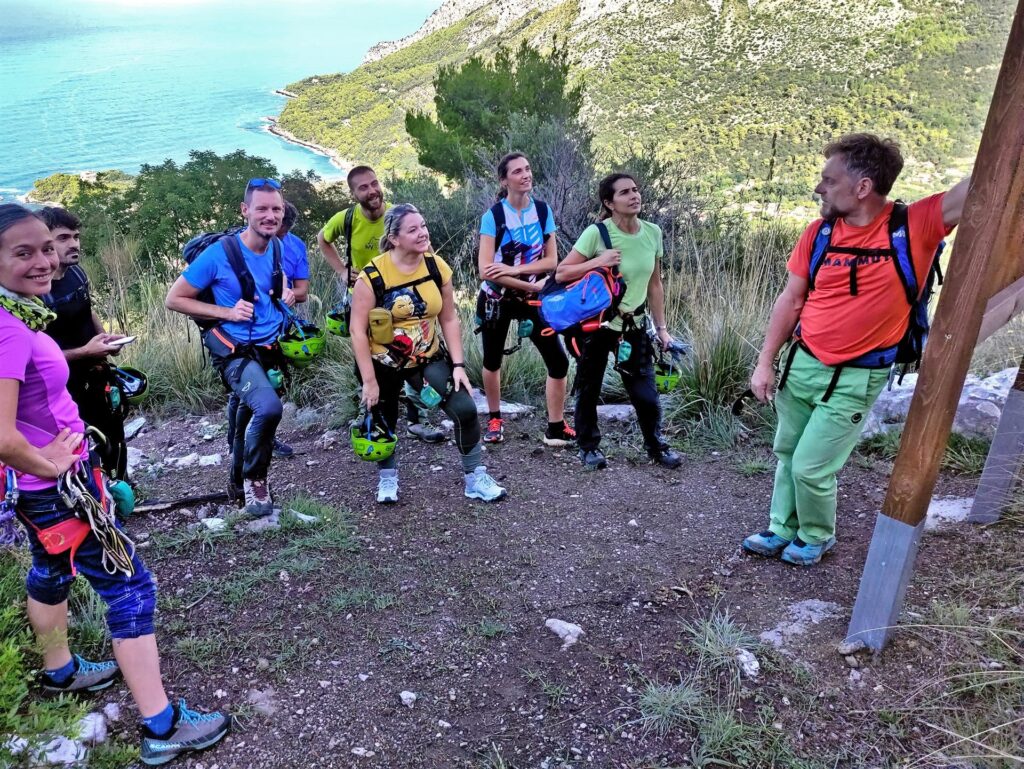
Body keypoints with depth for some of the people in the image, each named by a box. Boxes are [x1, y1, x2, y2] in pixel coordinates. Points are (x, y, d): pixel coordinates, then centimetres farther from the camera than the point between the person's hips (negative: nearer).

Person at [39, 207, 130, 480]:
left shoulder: (77, 272, -1)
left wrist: (105, 338, -1)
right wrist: (85, 352, -25)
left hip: (97, 374, 8)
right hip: (68, 387, -8)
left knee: (115, 439, 21)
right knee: (91, 448, 2)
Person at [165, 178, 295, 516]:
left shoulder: (282, 249, -1)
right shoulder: (219, 253, -18)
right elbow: (174, 299, -11)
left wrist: (288, 295, -5)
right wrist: (226, 312, -21)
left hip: (270, 348, 6)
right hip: (235, 352, -6)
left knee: (252, 412, 23)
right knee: (269, 407, -30)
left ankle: (239, 479, 47)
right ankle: (254, 478, -5)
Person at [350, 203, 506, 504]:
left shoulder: (437, 267, -9)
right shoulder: (373, 276, -20)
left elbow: (449, 319, -2)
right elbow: (357, 330, -17)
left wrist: (458, 365, -7)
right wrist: (369, 382, -17)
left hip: (429, 358, 3)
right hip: (382, 364, -2)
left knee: (465, 408, -10)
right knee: (384, 421, 12)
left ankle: (475, 479, 8)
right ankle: (387, 477, 42)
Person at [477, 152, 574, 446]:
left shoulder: (543, 211, -3)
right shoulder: (493, 215, -13)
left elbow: (552, 260, -7)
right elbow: (486, 270, -20)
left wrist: (514, 269, -22)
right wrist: (533, 285, -22)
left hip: (532, 299, 2)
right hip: (497, 299, -2)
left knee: (559, 362, -7)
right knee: (492, 361, 12)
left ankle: (555, 428, 5)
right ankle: (495, 419, 34)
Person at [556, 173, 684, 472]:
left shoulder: (652, 232, -3)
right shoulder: (596, 233, -17)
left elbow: (655, 284, 7)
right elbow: (561, 274, -14)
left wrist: (662, 328, 7)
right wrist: (598, 261, -26)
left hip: (635, 325, 3)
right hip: (596, 324, -3)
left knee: (646, 394, 3)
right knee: (589, 390, 9)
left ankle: (656, 445, 27)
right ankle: (589, 447, 29)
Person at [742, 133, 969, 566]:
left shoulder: (916, 226, -14)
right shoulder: (820, 231, -4)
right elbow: (791, 300, 2)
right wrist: (765, 363, 3)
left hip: (855, 379, -4)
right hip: (802, 364, 4)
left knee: (811, 467, 1)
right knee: (787, 454, 17)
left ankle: (817, 537, 29)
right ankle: (782, 531, 37)